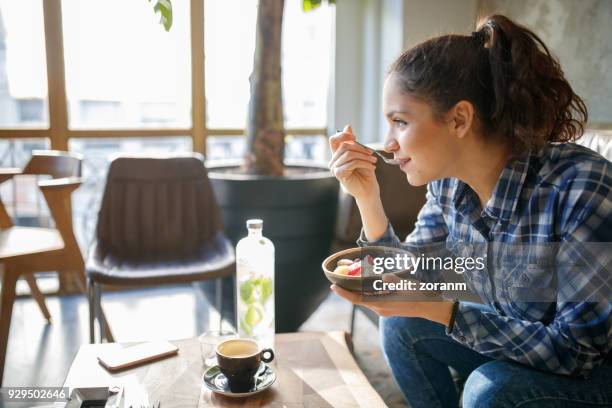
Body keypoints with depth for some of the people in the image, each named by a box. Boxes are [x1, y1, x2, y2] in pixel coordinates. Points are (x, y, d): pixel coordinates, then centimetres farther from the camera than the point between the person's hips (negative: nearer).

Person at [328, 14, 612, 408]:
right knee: (401, 325, -7)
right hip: (513, 348, 6)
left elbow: (578, 348, -26)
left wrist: (438, 310, -31)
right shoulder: (448, 182, -11)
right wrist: (367, 198, -16)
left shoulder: (580, 188, -30)